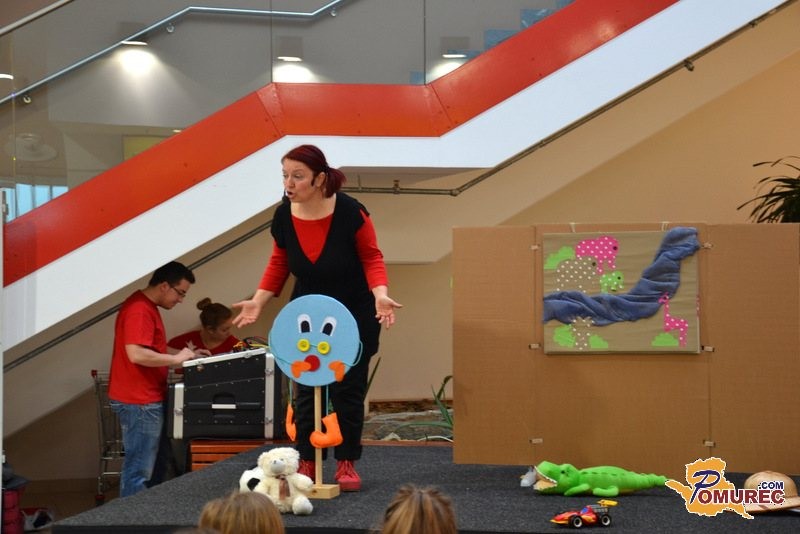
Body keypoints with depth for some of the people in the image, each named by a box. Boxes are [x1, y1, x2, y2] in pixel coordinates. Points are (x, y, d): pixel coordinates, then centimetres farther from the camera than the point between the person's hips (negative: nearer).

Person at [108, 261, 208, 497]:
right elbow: (136, 354, -27)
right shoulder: (139, 310, -18)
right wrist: (176, 359, -17)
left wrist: (187, 355, 11)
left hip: (149, 401, 11)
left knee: (158, 467, 16)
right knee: (139, 470, -5)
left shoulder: (148, 307, 16)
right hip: (139, 403, -11)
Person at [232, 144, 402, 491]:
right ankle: (306, 464, 13)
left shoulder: (350, 212, -23)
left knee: (348, 390, 2)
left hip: (354, 316, -3)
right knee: (306, 391, 2)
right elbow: (279, 264, 4)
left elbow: (371, 258, -11)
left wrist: (380, 294, -27)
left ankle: (346, 464, 14)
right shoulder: (283, 216, -11)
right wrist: (258, 301, -6)